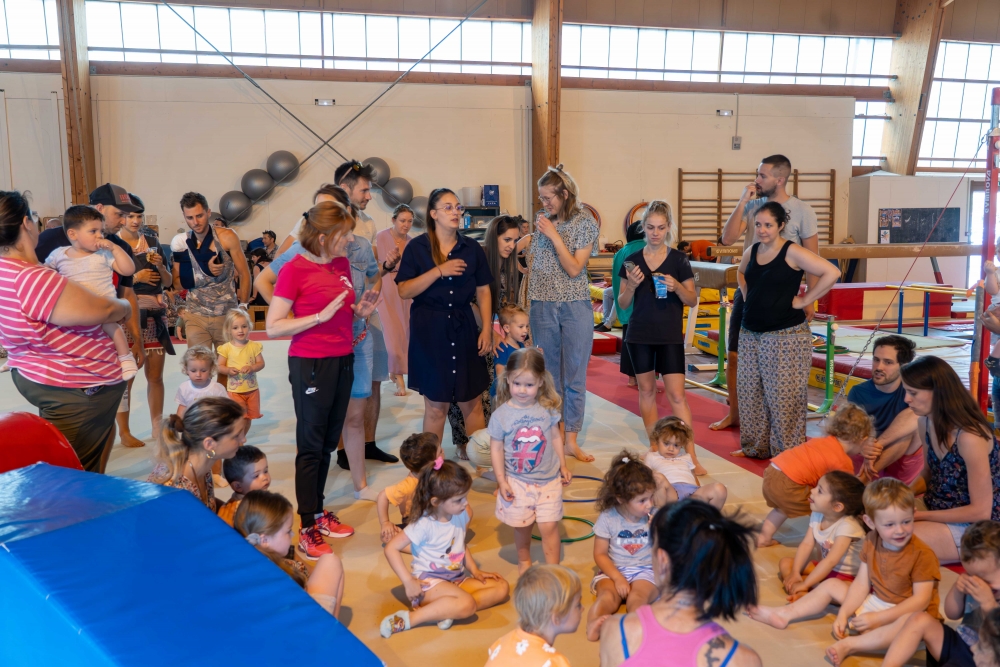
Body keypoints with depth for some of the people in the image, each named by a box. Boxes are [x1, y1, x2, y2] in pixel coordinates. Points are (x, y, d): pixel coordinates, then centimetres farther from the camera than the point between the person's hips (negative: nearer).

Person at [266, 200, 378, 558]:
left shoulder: (342, 264, 8)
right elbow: (273, 327, -14)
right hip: (311, 364, -7)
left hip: (343, 361, 7)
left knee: (329, 443, 15)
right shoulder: (294, 270, -12)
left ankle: (319, 513, 28)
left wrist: (359, 310, 0)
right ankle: (307, 529, 12)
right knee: (311, 445, 2)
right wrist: (320, 316, -22)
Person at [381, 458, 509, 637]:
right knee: (467, 604, -32)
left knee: (502, 587, -4)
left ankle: (447, 609, -18)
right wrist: (408, 581, -21)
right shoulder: (424, 525, -19)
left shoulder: (461, 515, -1)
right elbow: (391, 548, -17)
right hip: (428, 580, -8)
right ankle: (408, 619, -23)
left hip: (457, 579, 8)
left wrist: (475, 571, 7)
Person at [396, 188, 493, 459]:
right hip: (429, 330, -2)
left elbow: (483, 291, 9)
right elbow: (404, 291, -10)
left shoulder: (472, 249, 6)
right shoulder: (417, 247, -3)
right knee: (435, 405, 4)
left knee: (472, 402, 5)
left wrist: (486, 328, 1)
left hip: (463, 328, 3)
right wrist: (439, 271, -17)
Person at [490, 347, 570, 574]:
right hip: (517, 482, -1)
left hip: (548, 479, 1)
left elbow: (555, 437, 6)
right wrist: (502, 481, -7)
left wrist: (563, 466, 11)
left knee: (549, 526, 1)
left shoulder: (547, 409, -7)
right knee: (522, 526, 15)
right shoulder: (501, 415, -14)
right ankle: (524, 561, 39)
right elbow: (496, 449, -7)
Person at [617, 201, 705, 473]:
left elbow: (692, 300, 0)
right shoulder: (632, 260, 2)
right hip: (639, 335, 2)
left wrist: (677, 287, -19)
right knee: (647, 390, 11)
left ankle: (691, 456, -2)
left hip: (670, 336, -2)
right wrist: (631, 285, -15)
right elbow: (623, 303, 4)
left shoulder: (679, 259, -3)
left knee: (677, 394, -6)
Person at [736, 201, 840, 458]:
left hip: (786, 336, -7)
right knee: (750, 392, 11)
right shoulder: (751, 252, 8)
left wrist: (804, 300, -15)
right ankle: (754, 446, 24)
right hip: (750, 333, 7)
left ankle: (787, 451, 10)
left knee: (783, 397, -2)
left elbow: (832, 273, -20)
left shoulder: (792, 253, -12)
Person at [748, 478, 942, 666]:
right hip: (874, 602, 7)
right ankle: (784, 614, -1)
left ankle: (850, 645, -39)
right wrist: (843, 614, -15)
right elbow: (861, 584, -3)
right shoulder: (871, 542, -4)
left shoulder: (922, 555, -21)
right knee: (832, 585, 7)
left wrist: (878, 618, -27)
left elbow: (921, 600, -24)